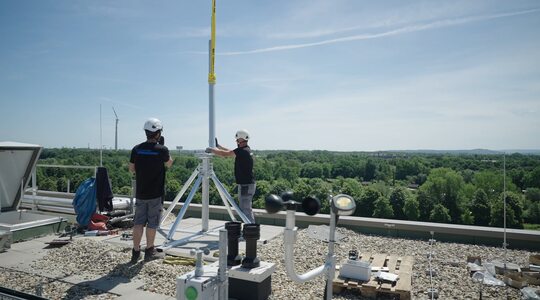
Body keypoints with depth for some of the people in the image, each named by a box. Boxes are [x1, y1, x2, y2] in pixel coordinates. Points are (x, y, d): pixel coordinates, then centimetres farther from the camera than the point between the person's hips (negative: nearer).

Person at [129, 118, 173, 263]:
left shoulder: (136, 149, -2)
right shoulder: (161, 150, -13)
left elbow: (131, 169, 9)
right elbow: (169, 164, 7)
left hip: (140, 193, 3)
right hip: (156, 193, -3)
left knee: (138, 222, 11)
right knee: (152, 223, 8)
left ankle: (136, 252, 16)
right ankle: (149, 251, 18)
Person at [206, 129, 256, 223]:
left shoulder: (242, 151, -18)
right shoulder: (246, 150, 11)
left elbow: (224, 154, -14)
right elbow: (230, 152, 22)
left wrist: (211, 150, 1)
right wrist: (218, 146, 25)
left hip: (246, 185, -10)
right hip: (249, 184, 10)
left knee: (246, 210, -4)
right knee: (246, 209, 17)